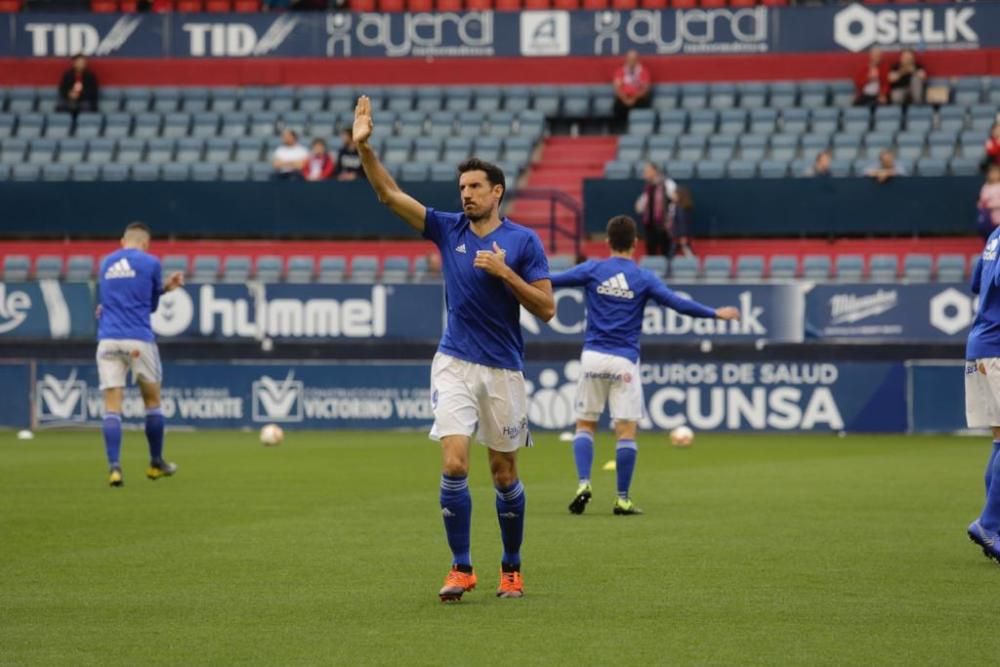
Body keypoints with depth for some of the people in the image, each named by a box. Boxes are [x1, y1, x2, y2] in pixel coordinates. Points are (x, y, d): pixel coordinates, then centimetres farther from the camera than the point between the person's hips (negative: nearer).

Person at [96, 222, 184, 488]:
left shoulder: (106, 264, 15)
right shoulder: (150, 263, 2)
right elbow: (151, 304, 12)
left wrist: (164, 287, 18)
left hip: (107, 341, 2)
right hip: (139, 341, -2)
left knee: (112, 407, -2)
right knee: (152, 401, 16)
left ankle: (114, 467, -17)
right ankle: (156, 463, 26)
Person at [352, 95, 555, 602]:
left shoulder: (523, 241, -3)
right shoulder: (448, 229, 4)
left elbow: (546, 308, -6)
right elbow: (389, 195, -1)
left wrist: (506, 272, -18)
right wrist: (364, 147, -13)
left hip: (504, 369, -1)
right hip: (454, 365, 1)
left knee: (504, 474, 7)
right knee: (453, 464, -13)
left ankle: (511, 569, 23)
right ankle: (461, 569, -6)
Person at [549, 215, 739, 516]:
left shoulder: (593, 270, 1)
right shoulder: (644, 279, -2)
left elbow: (549, 281, 1)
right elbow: (678, 303, -6)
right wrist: (716, 313, 3)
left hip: (593, 356, 1)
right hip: (624, 362, -1)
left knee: (585, 424, 12)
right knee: (626, 431, 1)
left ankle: (584, 483, -6)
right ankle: (623, 499, 0)